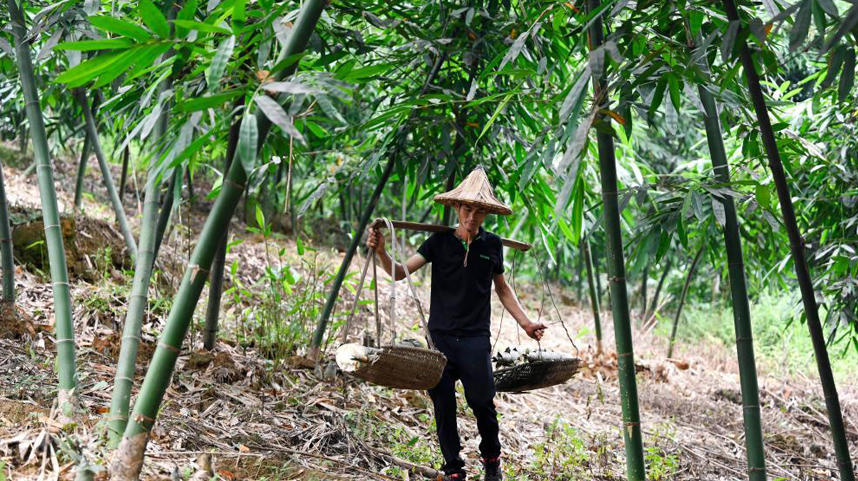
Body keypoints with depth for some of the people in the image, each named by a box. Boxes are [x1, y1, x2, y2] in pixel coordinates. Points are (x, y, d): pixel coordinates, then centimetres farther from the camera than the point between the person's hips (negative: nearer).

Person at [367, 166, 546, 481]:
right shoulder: (440, 242, 1)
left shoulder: (492, 246, 5)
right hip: (439, 337, 0)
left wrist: (525, 323, 14)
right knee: (443, 407, 1)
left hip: (475, 339, 0)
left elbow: (502, 288, 20)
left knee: (482, 403, -6)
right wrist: (381, 252, -24)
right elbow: (399, 272, -5)